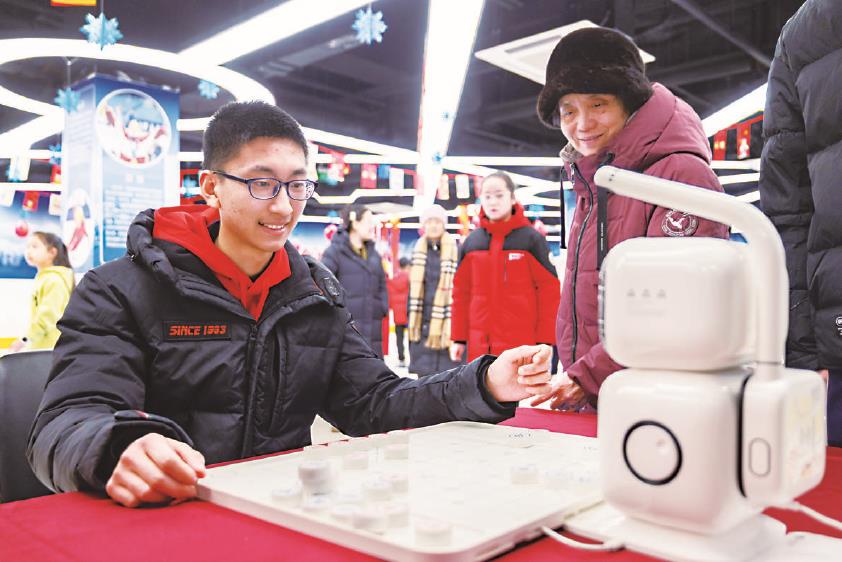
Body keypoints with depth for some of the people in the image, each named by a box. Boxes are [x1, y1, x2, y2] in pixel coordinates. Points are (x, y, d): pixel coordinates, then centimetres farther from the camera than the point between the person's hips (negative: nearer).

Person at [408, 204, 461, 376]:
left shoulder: (455, 250, -6)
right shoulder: (419, 249, 10)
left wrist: (453, 322, -11)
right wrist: (412, 318, 11)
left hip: (445, 322, -5)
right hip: (423, 322, 5)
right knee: (423, 369, 10)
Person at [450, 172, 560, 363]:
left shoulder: (531, 238, -2)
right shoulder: (471, 242, 9)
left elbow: (549, 289, -3)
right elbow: (462, 291, 12)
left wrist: (545, 340, -7)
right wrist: (459, 338, 9)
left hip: (521, 345, -3)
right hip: (480, 344, 4)